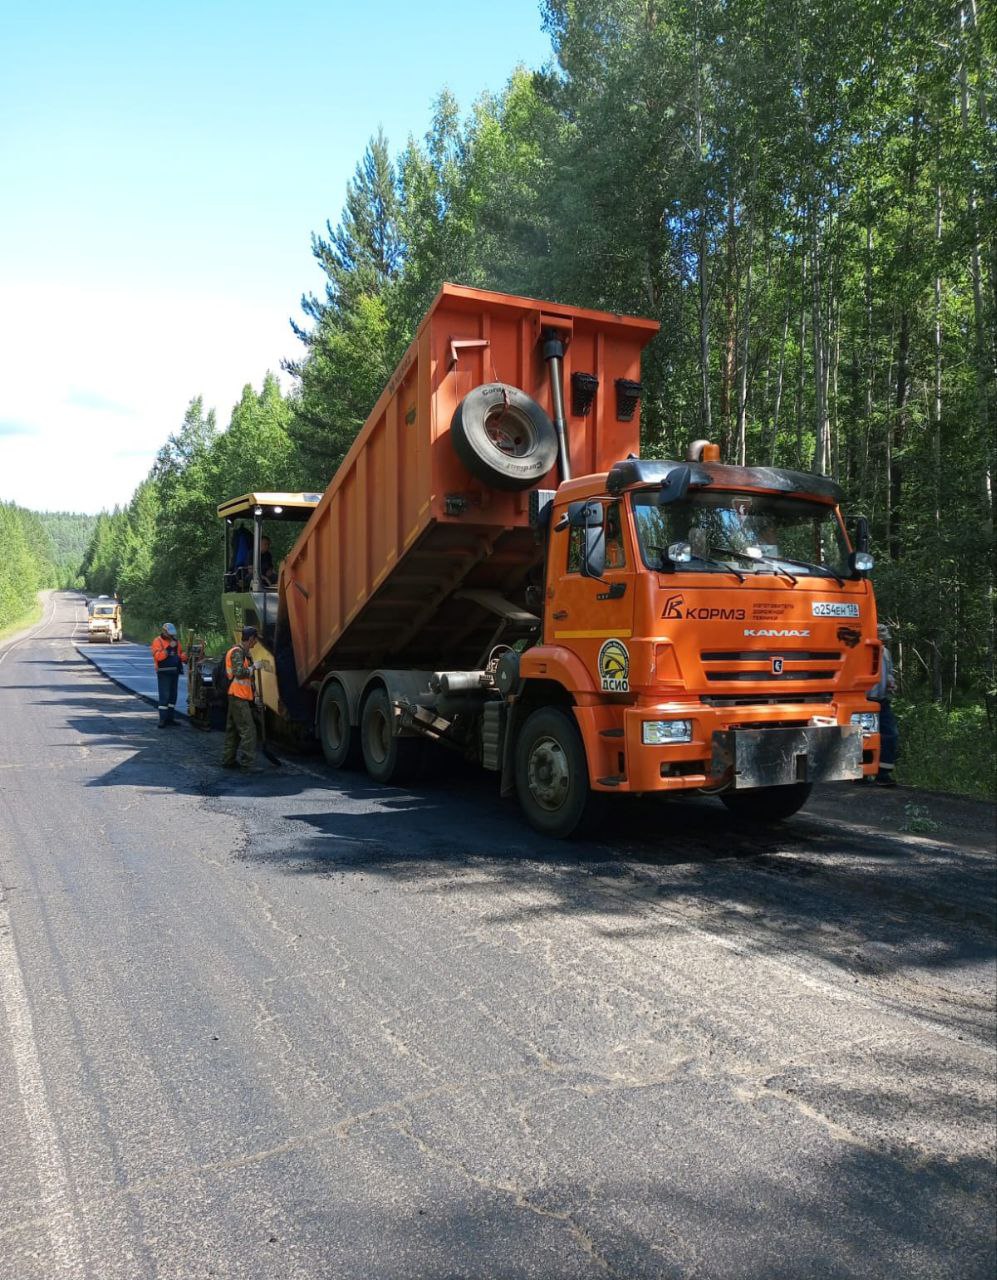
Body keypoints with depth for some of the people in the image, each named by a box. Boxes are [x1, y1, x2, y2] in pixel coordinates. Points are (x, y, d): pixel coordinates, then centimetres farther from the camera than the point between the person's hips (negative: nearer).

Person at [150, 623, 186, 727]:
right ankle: (162, 720, -9)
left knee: (173, 695, 11)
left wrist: (183, 657, -2)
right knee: (164, 696, -10)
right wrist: (169, 648, -25)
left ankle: (170, 718, 19)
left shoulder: (175, 641, 14)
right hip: (163, 673, -7)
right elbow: (157, 656, -19)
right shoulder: (158, 641, -6)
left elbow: (181, 654, 19)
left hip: (174, 672, 7)